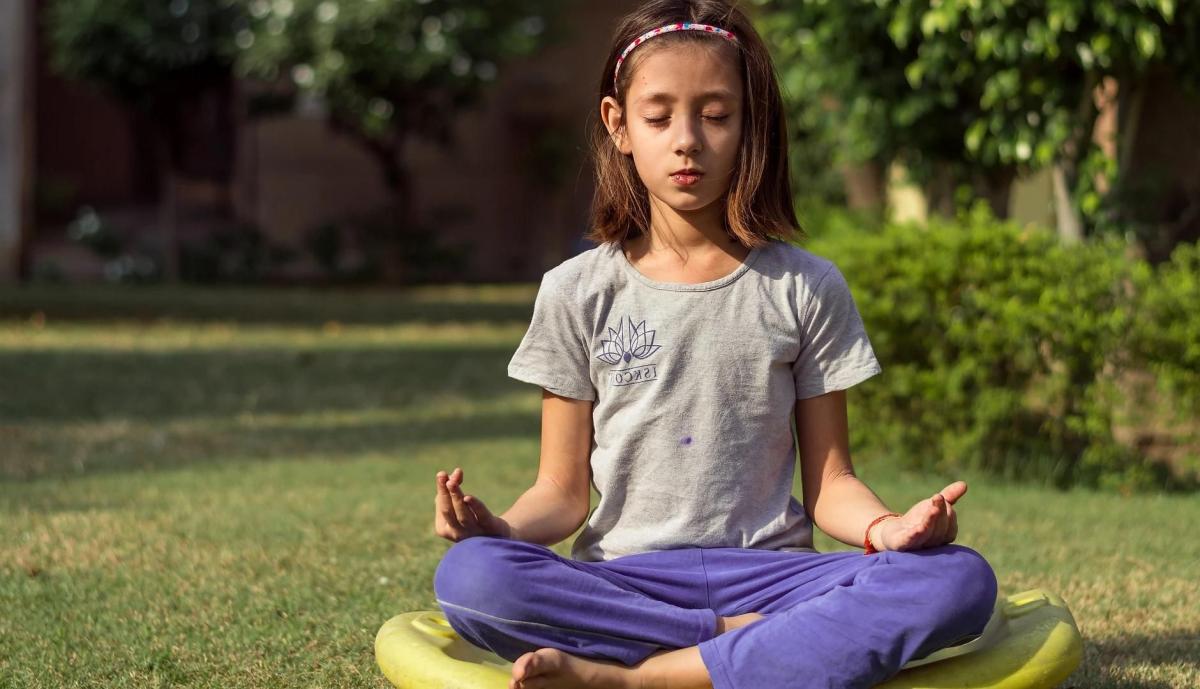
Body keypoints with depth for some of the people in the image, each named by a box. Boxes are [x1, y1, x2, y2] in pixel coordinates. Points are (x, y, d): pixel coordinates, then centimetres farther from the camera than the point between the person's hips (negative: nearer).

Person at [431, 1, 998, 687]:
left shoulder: (806, 289, 8)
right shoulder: (580, 293, 8)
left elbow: (829, 481, 8)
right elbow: (564, 491, 7)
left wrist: (886, 528, -15)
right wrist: (500, 526, -16)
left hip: (767, 573, 1)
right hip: (625, 582, -1)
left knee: (961, 580, -29)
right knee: (469, 576, -32)